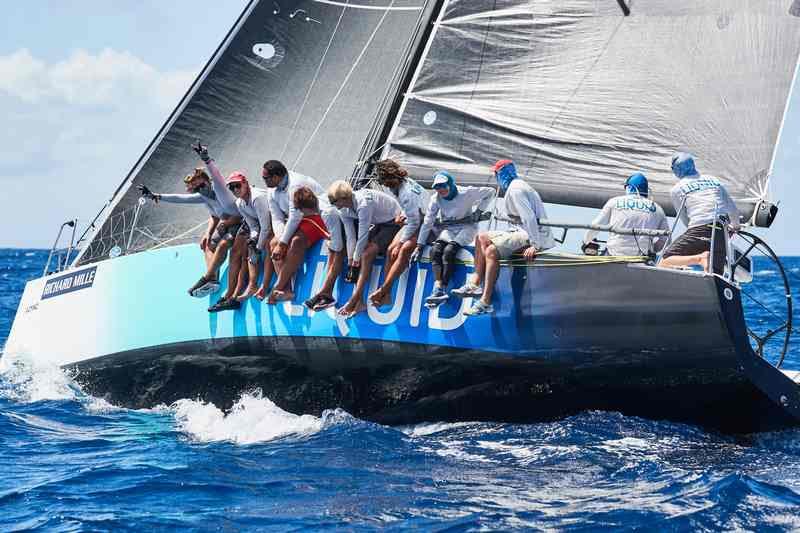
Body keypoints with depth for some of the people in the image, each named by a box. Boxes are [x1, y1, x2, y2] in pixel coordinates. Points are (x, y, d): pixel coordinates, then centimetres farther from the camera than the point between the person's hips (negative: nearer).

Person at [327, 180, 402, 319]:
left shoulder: (364, 204, -34)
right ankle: (359, 301, -9)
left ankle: (355, 300, -22)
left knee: (367, 254, -21)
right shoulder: (343, 209, -7)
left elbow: (363, 235, -28)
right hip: (378, 224, 9)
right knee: (363, 255, -8)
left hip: (393, 223, -9)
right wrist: (351, 261, -9)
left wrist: (356, 260, -21)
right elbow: (351, 237, -5)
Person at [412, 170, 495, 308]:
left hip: (466, 228, -4)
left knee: (449, 251, -30)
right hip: (447, 229, 4)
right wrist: (419, 246, -6)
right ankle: (438, 288, -34)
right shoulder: (436, 199, -2)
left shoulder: (466, 193, -13)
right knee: (435, 250, -26)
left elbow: (490, 192, -4)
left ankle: (443, 290, -32)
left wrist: (479, 211, -9)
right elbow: (427, 222, -2)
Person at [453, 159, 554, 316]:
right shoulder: (516, 186, 20)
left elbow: (529, 217, -23)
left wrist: (535, 245, -29)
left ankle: (486, 302, -31)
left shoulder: (515, 189, -13)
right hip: (522, 232, 11)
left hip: (535, 235, -11)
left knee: (492, 250, -27)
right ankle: (475, 283, 4)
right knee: (482, 238, 12)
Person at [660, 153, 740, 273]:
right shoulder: (714, 180, 23)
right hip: (721, 232, 4)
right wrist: (735, 226, 48)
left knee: (663, 263, -1)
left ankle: (699, 258, -23)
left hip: (698, 230, -4)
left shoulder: (676, 189, 12)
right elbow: (733, 210, 28)